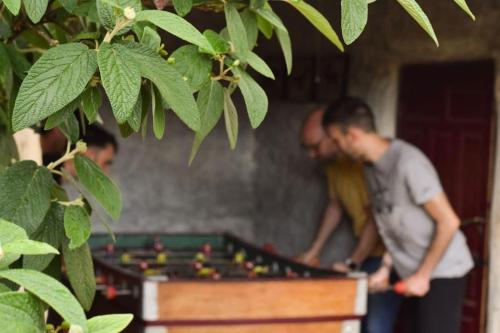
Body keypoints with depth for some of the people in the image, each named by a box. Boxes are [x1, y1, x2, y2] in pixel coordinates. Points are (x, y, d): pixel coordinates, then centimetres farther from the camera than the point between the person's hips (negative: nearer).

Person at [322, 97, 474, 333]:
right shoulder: (371, 166, 5)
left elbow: (448, 221, -21)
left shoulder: (408, 163, -23)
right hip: (415, 271, 9)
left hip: (442, 271, -9)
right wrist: (386, 268, 5)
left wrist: (423, 275, -16)